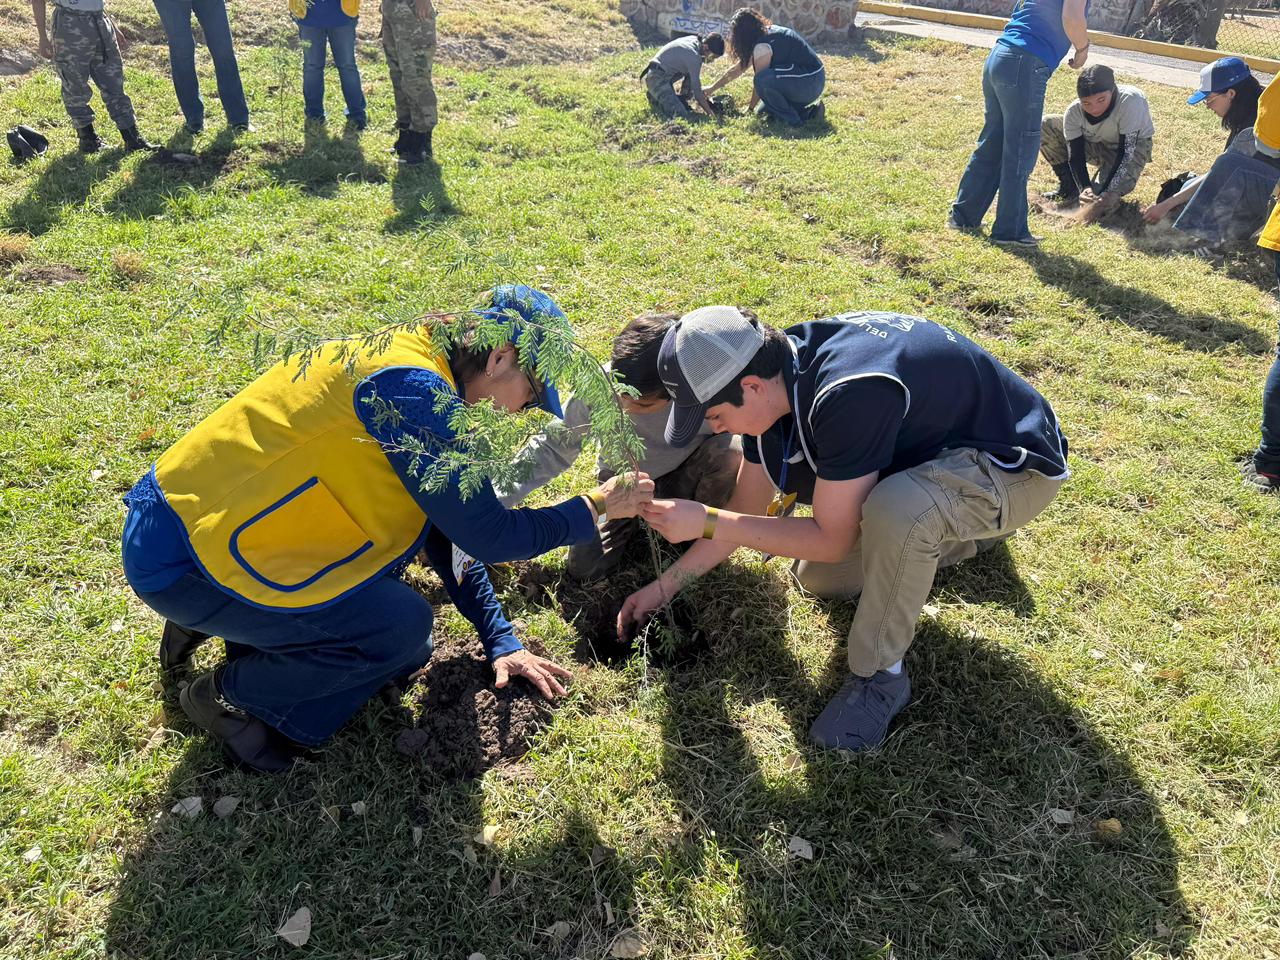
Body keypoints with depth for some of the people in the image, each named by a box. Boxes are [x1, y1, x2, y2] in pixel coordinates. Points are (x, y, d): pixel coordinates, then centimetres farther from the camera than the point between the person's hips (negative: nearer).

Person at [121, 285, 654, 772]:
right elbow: (486, 536, -19)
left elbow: (447, 534, 14)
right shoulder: (412, 389, -23)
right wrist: (597, 508, -6)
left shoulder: (416, 368, 8)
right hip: (178, 557, -10)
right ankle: (229, 693, 5)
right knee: (404, 626, -14)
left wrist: (501, 642, 14)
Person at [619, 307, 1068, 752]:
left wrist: (704, 522, -26)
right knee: (819, 579, 10)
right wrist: (664, 585, 2)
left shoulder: (849, 395, -38)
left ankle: (880, 676, -14)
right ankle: (964, 528, 27)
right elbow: (747, 509, 1)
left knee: (894, 511, -39)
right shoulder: (774, 371, -11)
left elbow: (830, 540, -27)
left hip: (1014, 464, -8)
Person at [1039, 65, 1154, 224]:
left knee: (1103, 203, -29)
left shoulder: (1130, 101, -35)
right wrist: (1085, 188, -36)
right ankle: (1069, 188, -3)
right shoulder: (1073, 112, -22)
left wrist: (1105, 191, -41)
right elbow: (1075, 155, -19)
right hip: (1096, 144, 5)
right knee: (1045, 127, -14)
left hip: (1133, 146, -5)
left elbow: (1127, 151, -33)